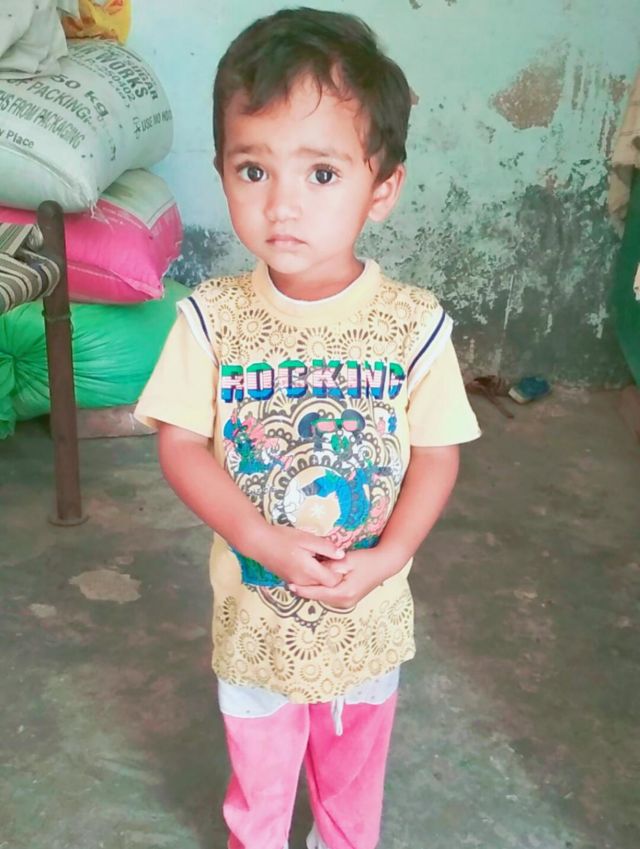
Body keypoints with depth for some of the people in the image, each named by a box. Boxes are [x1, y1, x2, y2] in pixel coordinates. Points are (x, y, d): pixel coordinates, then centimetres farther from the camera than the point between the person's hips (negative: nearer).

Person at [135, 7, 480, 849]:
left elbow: (436, 453, -9)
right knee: (256, 778, 26)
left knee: (354, 772, 28)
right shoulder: (213, 317, -17)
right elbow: (181, 444, -12)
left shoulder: (415, 323, -17)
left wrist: (387, 556, -22)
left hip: (369, 615, 1)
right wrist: (267, 541, -24)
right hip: (255, 611, 0)